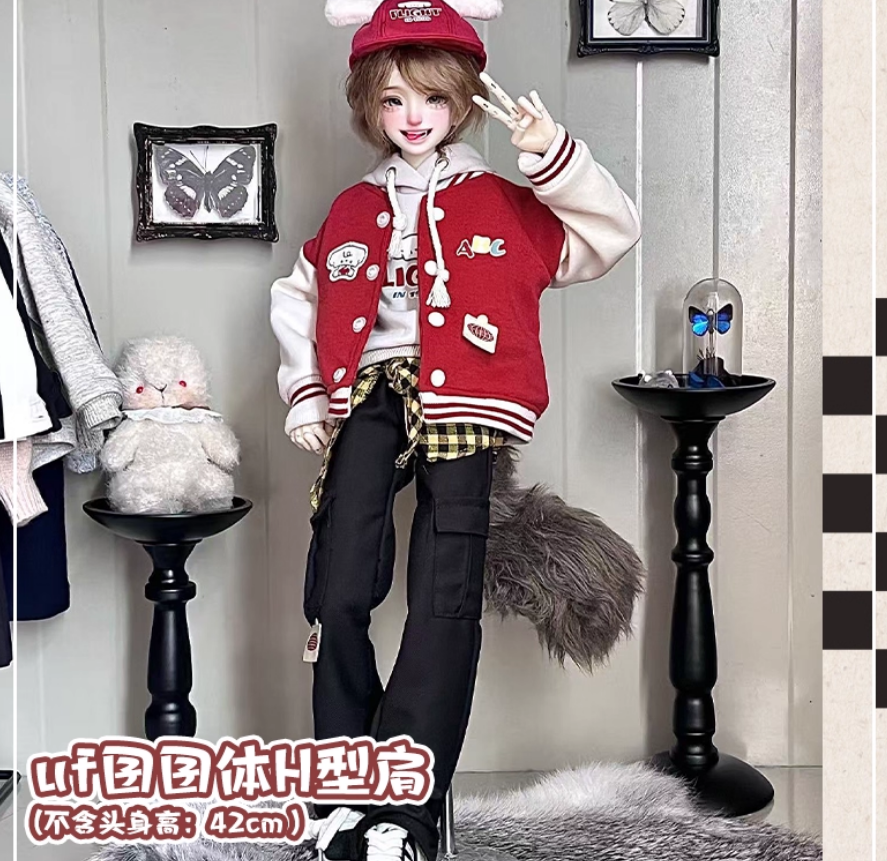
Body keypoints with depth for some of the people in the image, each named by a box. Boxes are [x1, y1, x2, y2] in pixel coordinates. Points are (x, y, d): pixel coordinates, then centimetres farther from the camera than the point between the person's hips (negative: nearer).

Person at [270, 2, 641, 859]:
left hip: (456, 405, -2)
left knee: (444, 606, -8)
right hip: (369, 400, 3)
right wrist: (306, 391, 18)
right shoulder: (352, 211, 20)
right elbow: (297, 296, 29)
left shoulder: (505, 205, 12)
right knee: (337, 599, -9)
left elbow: (612, 234, 4)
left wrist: (555, 159, -9)